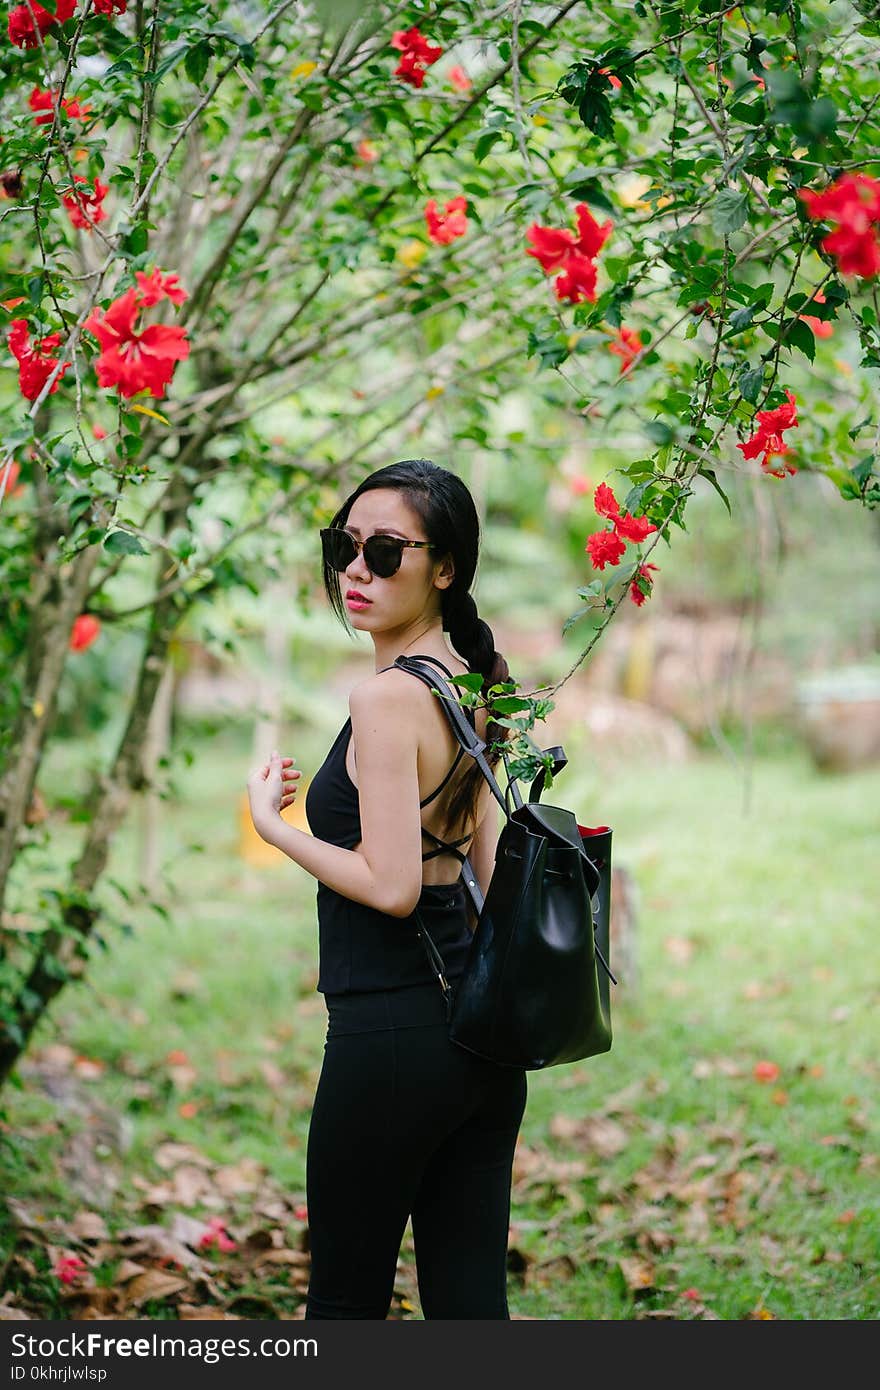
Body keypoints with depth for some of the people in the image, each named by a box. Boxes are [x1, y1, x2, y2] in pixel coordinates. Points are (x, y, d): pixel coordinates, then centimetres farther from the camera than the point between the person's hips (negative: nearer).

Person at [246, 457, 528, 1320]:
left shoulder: (387, 697, -16)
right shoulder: (470, 685, 10)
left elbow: (391, 885, -20)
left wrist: (274, 824, -7)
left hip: (392, 1031, -8)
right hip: (484, 1032, 8)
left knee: (347, 1293, 8)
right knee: (469, 1297, 11)